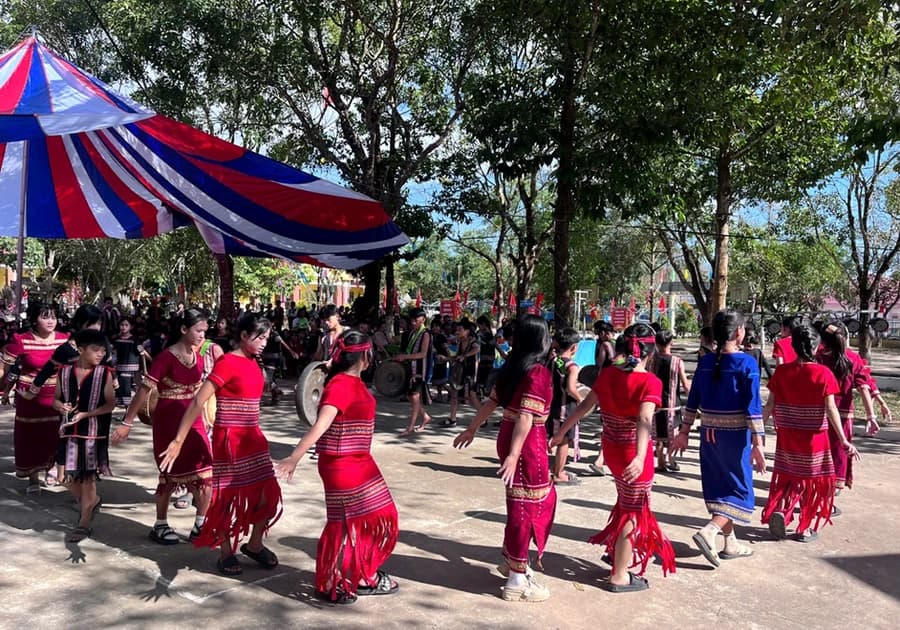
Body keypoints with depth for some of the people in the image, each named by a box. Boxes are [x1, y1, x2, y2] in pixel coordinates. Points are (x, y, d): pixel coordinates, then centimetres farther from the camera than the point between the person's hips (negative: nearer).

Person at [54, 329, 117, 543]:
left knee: (88, 477, 5)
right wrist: (61, 406, -12)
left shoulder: (104, 374, -8)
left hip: (94, 432, -3)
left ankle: (84, 524, 18)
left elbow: (110, 404, -8)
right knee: (66, 477, 8)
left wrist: (85, 414, -18)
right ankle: (92, 502, 37)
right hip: (69, 431, 3)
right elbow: (56, 399, 10)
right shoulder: (65, 372, 0)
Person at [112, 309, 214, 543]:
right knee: (169, 473, 6)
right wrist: (127, 423, -16)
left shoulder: (198, 356, 4)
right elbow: (144, 390, -16)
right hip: (168, 421, -6)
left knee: (206, 474, 2)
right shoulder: (167, 357, -15)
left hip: (193, 421, 6)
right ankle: (160, 525, 24)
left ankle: (200, 525, 17)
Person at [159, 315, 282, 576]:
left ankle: (254, 545, 28)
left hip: (252, 437, 8)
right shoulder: (227, 363, -16)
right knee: (227, 496, 6)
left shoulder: (253, 363, 7)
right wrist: (179, 441, -23)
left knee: (269, 493, 9)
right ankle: (226, 554, 23)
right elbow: (198, 402, -19)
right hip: (229, 438, -7)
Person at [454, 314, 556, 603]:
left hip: (508, 436, 9)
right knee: (526, 505, 1)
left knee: (543, 498, 21)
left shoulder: (513, 366, 9)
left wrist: (472, 429, 23)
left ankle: (511, 560, 33)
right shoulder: (538, 372, -17)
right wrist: (514, 455, -27)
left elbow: (492, 401, 15)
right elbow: (526, 416, -24)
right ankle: (518, 581, 13)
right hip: (526, 444, -9)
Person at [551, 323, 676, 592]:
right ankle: (620, 577, 18)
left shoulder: (608, 374, -3)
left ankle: (620, 552, 40)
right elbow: (644, 420, -34)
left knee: (627, 503, 28)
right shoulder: (650, 382, -19)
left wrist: (561, 432, 12)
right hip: (633, 453, -6)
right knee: (632, 513, 8)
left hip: (611, 448, 6)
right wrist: (640, 458, -45)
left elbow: (585, 405, 3)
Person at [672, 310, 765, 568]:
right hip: (735, 434, -5)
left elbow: (693, 400, 5)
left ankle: (731, 543, 25)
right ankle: (709, 531, -12)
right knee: (739, 489, 7)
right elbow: (753, 406, -14)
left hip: (709, 433, 5)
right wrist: (757, 443, -13)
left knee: (718, 487, 15)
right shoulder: (747, 363, -12)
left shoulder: (705, 362, 2)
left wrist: (684, 432, 12)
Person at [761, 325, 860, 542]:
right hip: (814, 437, -2)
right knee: (814, 480, 13)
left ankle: (779, 510, -2)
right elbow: (831, 409, -14)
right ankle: (806, 529, 17)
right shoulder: (823, 373, -12)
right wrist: (844, 441, -11)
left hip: (787, 436, 2)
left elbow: (770, 405, -2)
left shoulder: (781, 371, -5)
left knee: (788, 477, 19)